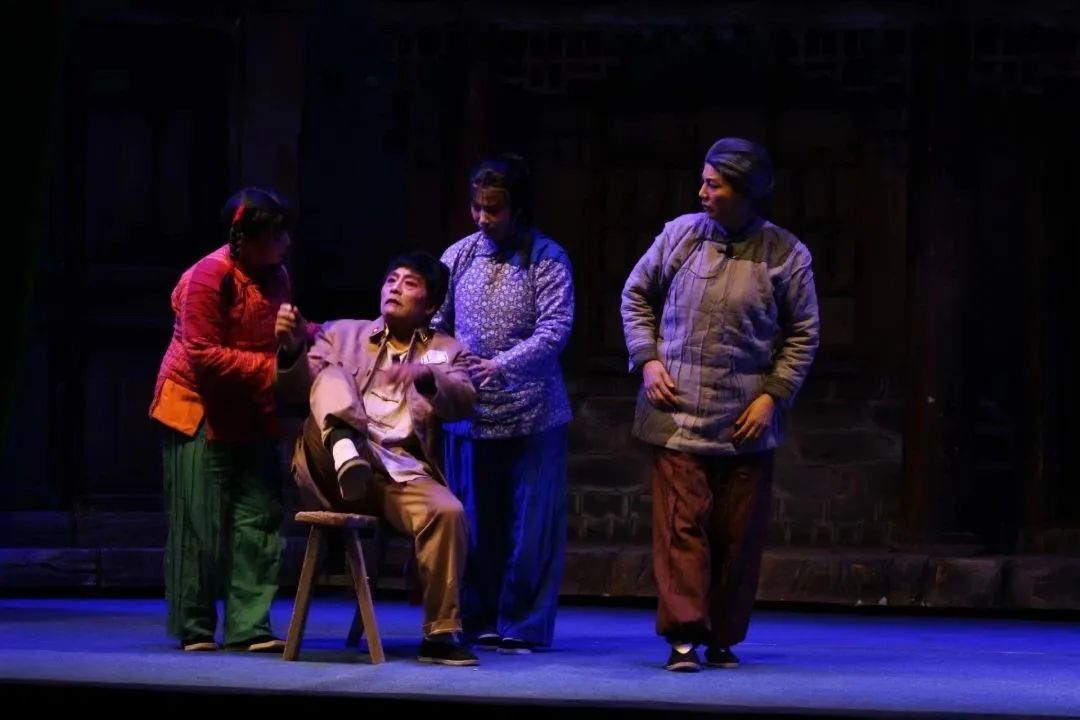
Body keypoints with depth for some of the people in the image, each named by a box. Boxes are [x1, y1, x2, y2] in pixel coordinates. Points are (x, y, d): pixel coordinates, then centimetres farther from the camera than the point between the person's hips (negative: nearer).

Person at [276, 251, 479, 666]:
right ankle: (345, 452, -50)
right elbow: (298, 389, 10)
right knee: (331, 376, -21)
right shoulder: (342, 334, 21)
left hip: (405, 473, 0)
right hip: (334, 473, 0)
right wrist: (293, 349, -12)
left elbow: (463, 403, 0)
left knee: (448, 512, -31)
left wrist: (427, 377, -22)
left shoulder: (447, 351, 20)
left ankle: (441, 635, -23)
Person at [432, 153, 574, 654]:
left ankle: (523, 627, 10)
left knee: (531, 525, 1)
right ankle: (479, 624, 18)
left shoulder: (547, 259, -4)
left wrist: (503, 364, -25)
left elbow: (555, 330, -13)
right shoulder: (460, 255, 6)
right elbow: (434, 322, 8)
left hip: (533, 415, -3)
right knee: (475, 523, 9)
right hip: (469, 413, 3)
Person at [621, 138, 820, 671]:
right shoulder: (680, 234, 1)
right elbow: (637, 295, 13)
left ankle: (724, 637, 15)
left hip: (745, 422, 0)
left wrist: (773, 396, -5)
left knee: (738, 532, 5)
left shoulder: (786, 256, -2)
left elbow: (802, 336, 4)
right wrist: (648, 359, 1)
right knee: (681, 523, -6)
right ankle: (684, 634, -4)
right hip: (677, 414, 0)